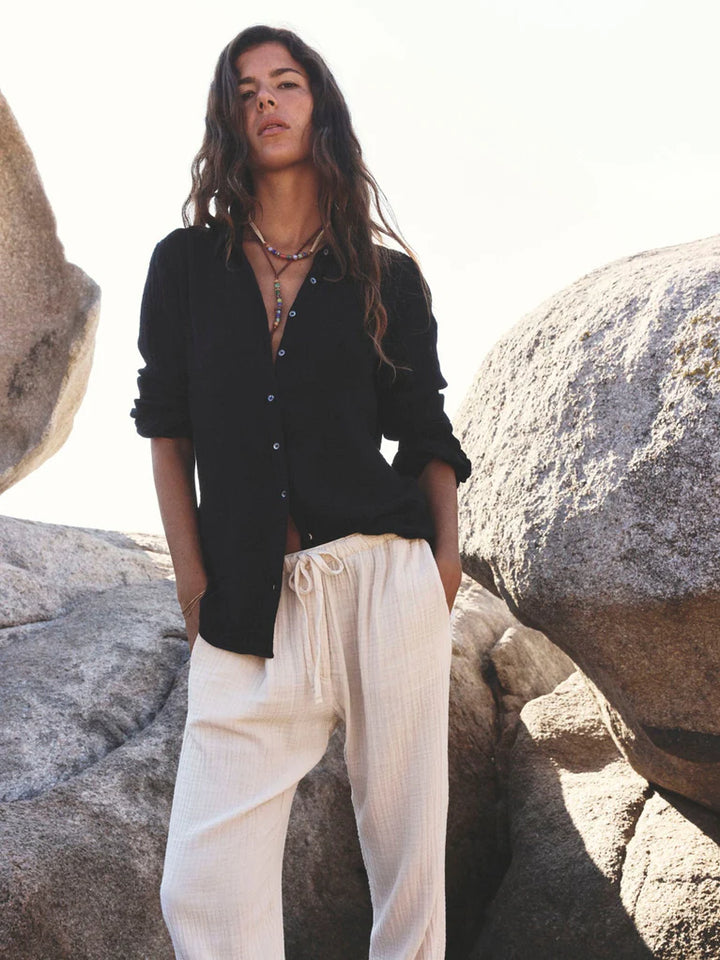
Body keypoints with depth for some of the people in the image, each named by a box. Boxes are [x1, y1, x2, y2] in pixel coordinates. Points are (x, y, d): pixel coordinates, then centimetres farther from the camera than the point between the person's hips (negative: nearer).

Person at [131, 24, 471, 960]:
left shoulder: (385, 276, 10)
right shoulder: (185, 263, 11)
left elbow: (427, 435, 11)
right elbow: (168, 430, 8)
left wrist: (445, 559, -3)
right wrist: (196, 583, -1)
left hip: (385, 577, 0)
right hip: (252, 607, 1)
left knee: (407, 854, 5)